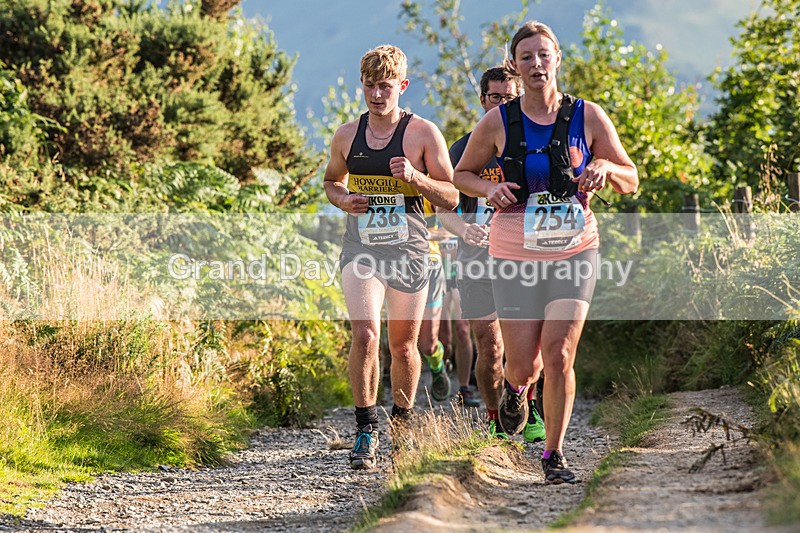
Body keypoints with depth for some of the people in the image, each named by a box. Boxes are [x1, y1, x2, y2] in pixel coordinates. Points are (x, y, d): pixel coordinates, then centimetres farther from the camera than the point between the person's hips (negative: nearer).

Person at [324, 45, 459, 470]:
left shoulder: (424, 133, -2)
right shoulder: (346, 135, 7)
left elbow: (451, 198, 0)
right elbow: (331, 181, 23)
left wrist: (415, 177, -18)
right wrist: (343, 200, 0)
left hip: (408, 248, -1)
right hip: (360, 246, 1)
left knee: (403, 345, 9)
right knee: (365, 334, -19)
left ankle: (403, 422, 32)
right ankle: (366, 430, -12)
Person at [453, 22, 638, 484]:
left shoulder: (588, 117, -2)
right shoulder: (497, 122, -3)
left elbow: (632, 181, 6)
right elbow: (463, 175, 11)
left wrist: (605, 168, -17)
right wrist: (489, 189, -11)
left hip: (574, 253, 0)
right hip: (516, 258, 0)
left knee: (559, 355, -12)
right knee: (526, 365, 1)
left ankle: (554, 455, 5)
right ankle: (516, 386, 40)